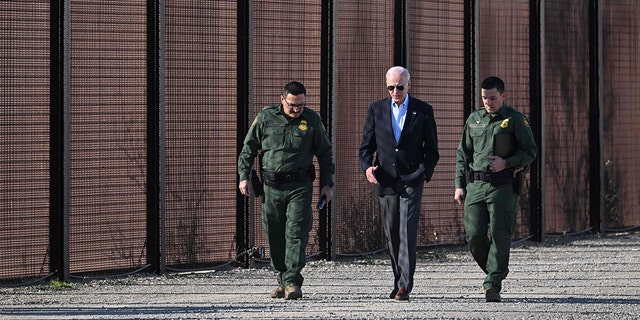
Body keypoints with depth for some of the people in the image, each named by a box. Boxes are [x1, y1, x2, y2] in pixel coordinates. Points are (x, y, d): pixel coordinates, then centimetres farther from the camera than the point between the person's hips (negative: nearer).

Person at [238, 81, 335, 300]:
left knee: (296, 233, -11)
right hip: (272, 186, 2)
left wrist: (327, 184, 7)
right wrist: (244, 176, 1)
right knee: (274, 236, 6)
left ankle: (293, 282, -13)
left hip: (300, 186, -2)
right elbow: (249, 148, 10)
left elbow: (325, 153, 12)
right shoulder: (265, 117, 3)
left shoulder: (312, 120, 4)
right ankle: (282, 279, 19)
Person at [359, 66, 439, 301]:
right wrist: (366, 167, -10)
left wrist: (425, 173, -8)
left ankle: (405, 285, -18)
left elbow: (431, 149, 7)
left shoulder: (423, 111, 4)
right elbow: (366, 146, 9)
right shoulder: (376, 110, 8)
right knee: (392, 235, 8)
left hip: (411, 180, -3)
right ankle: (399, 280, 19)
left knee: (408, 231, -13)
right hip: (385, 181, 3)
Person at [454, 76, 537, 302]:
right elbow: (462, 154, 18)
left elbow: (530, 150, 1)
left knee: (500, 236, -8)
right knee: (474, 235, -3)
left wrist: (506, 163, -14)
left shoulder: (515, 120, 2)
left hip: (503, 186, -4)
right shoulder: (474, 120, 15)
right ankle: (495, 271, 21)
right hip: (476, 185, 4)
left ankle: (493, 285, -6)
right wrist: (460, 185, 10)